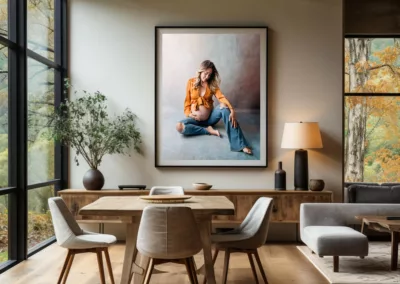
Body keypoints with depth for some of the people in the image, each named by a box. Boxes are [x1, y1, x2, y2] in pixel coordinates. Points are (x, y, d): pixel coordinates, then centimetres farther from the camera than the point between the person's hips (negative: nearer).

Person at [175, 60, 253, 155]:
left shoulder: (212, 84, 2)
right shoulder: (191, 82, 1)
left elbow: (221, 97, -15)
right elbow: (187, 101, 6)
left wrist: (232, 110, -34)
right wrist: (189, 114, -15)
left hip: (210, 116, 1)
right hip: (196, 118, -1)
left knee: (224, 106, -33)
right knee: (179, 127, -34)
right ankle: (208, 130, -21)